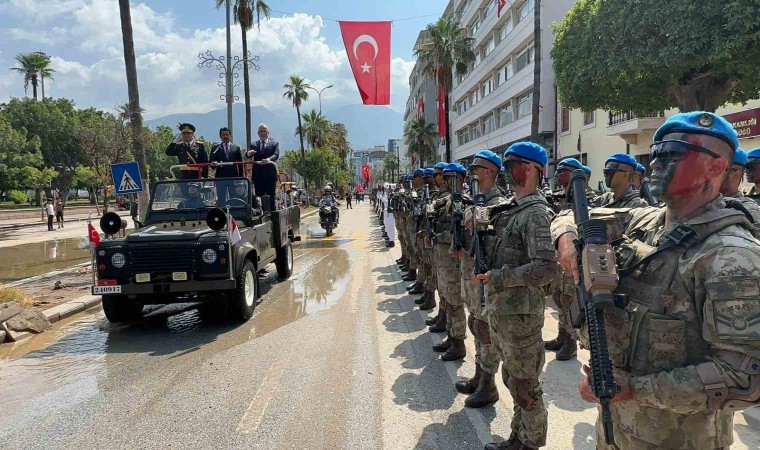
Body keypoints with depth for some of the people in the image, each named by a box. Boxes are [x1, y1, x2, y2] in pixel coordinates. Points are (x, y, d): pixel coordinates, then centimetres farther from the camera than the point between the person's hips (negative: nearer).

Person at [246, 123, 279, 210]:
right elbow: (248, 155, 0)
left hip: (270, 174, -2)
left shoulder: (274, 143, 10)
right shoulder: (254, 145, 15)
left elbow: (276, 155, -7)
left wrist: (269, 159, -29)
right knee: (259, 196, 2)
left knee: (271, 197, 0)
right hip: (258, 174, 2)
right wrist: (249, 153, -25)